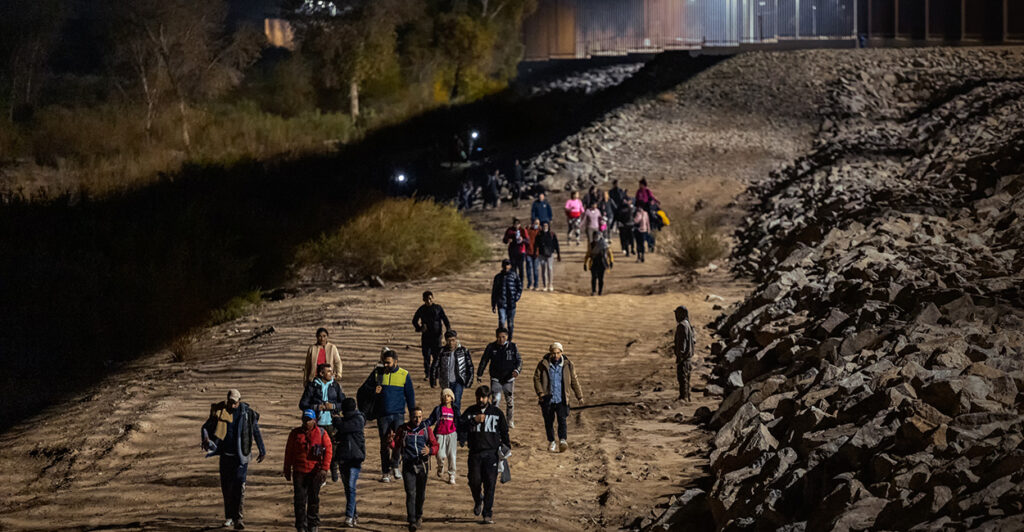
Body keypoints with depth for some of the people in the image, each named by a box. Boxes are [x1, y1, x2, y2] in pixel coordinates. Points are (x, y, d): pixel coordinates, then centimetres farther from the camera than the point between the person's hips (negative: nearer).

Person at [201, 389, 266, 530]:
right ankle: (229, 517, 23)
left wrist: (262, 451, 16)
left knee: (239, 486, -14)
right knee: (226, 487, 8)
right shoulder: (219, 412, -3)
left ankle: (237, 519, -17)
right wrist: (206, 438, -22)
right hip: (225, 455, 2)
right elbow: (205, 427, 1)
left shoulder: (247, 413, -4)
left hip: (241, 455, -2)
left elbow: (256, 432, 8)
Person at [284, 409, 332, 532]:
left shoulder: (321, 433, 1)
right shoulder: (295, 433, 5)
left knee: (314, 499, 8)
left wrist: (324, 468, -12)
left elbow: (328, 451, -2)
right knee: (300, 499, -4)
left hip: (315, 471, -1)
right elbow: (288, 452, 10)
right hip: (299, 472, 1)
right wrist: (287, 470, 10)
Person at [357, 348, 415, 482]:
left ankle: (395, 465, 2)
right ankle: (386, 472, 11)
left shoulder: (404, 375, 3)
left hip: (398, 414, -1)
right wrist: (373, 391, -12)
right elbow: (363, 389, 9)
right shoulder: (377, 373, 4)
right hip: (383, 415, 1)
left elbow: (410, 396, 10)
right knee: (384, 444, 3)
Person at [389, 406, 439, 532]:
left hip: (422, 465, 1)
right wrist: (390, 442, -12)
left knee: (421, 494, 10)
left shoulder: (426, 429, 5)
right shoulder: (403, 429, 4)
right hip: (408, 465, -1)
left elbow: (435, 446, 6)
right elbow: (397, 447, 10)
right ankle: (412, 521, -11)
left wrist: (430, 450, -17)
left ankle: (418, 516, 33)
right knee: (411, 493, -11)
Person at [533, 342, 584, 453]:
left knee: (562, 419, -16)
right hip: (547, 399, 1)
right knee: (548, 422, 7)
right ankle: (551, 442, 20)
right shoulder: (543, 364, -1)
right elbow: (536, 378, 3)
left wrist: (579, 397, 11)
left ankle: (562, 440, -22)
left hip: (561, 399, 0)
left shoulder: (568, 365, 3)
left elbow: (574, 381, 11)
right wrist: (540, 392, -11)